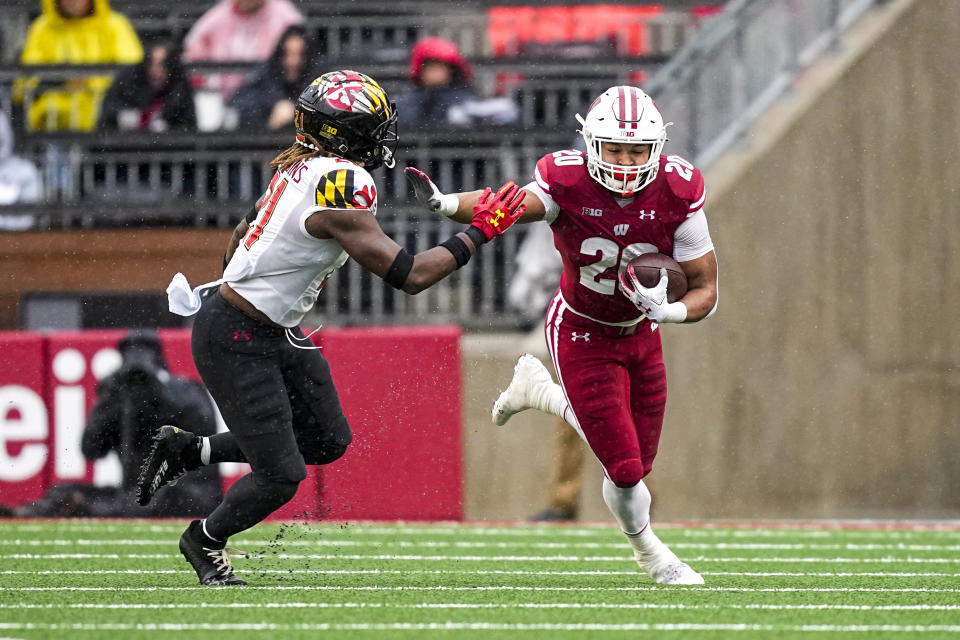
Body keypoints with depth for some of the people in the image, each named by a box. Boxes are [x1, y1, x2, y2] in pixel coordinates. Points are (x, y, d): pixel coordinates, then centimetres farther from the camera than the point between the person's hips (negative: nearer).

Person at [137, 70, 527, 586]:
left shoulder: (301, 167, 2)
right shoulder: (340, 189, -26)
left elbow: (244, 230, 19)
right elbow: (409, 276, -26)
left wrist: (231, 277, 38)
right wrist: (478, 234, -17)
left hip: (275, 332, 10)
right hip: (237, 343, -10)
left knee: (327, 442, 16)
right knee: (279, 477, -3)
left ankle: (190, 451, 26)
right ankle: (204, 541, 24)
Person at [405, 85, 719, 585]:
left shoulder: (677, 193, -20)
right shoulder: (568, 183, -27)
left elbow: (705, 290, -14)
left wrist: (669, 312, -36)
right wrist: (447, 205, -68)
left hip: (642, 333, 4)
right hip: (581, 334, -4)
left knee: (637, 462, 14)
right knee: (625, 469, -6)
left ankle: (540, 391, 37)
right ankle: (648, 551, 28)